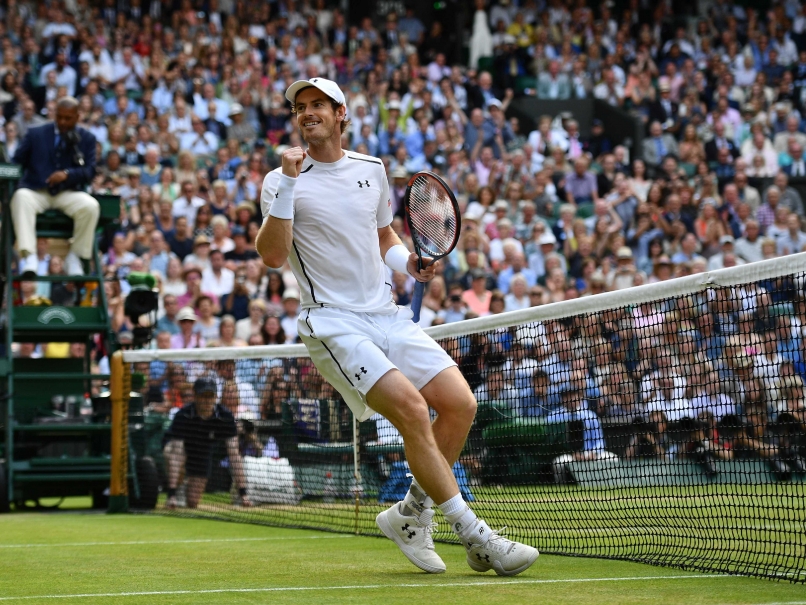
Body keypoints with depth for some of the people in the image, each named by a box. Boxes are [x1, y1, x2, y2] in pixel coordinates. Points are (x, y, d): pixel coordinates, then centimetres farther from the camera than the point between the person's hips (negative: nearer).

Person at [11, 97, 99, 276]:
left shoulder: (87, 139, 12)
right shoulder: (36, 134, 13)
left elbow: (90, 172, 2)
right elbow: (16, 163, 11)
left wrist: (68, 174, -17)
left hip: (68, 194, 1)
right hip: (36, 192, 0)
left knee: (91, 206, -32)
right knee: (20, 198, -36)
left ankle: (75, 256, -14)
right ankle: (29, 256, -40)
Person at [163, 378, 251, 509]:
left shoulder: (226, 417, -29)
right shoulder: (183, 416, -36)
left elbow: (234, 455, -30)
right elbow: (176, 455, -41)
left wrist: (242, 493, -37)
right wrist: (171, 494, -48)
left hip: (203, 452, 3)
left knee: (193, 504, 1)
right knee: (170, 452, -39)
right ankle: (173, 494, -16)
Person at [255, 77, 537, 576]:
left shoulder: (372, 170, 13)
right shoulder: (283, 182, -2)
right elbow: (273, 257, -15)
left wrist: (407, 262, 7)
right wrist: (287, 187, -23)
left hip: (387, 316, 6)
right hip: (334, 324, -6)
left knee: (460, 404, -7)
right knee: (412, 408, -22)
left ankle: (410, 515, 13)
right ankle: (474, 535, -16)